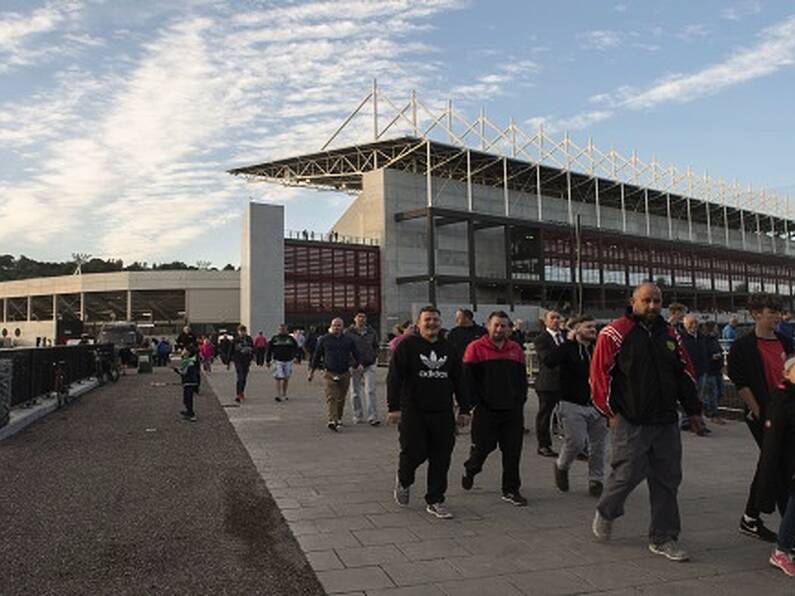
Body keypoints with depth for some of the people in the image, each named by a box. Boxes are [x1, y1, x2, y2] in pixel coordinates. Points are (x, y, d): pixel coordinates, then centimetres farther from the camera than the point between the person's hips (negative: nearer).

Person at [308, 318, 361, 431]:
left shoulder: (348, 340, 8)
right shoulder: (324, 340, 4)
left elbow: (355, 354, 14)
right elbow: (316, 356, 9)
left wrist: (358, 364, -3)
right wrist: (312, 371, 9)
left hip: (344, 374, 2)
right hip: (329, 374, -2)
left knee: (341, 399, 11)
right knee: (331, 397, -14)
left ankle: (338, 418, 28)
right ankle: (332, 421, -23)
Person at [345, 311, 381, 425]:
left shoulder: (371, 332, 7)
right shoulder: (348, 332, -1)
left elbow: (376, 346, 20)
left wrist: (374, 357, 5)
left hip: (369, 365, 1)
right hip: (354, 366, -1)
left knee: (370, 391, -7)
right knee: (355, 393, 7)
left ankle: (373, 417, -7)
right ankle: (358, 416, 20)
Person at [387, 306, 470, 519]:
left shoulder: (449, 348, 13)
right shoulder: (407, 346, -2)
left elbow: (458, 381, 17)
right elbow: (394, 378, -8)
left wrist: (464, 409, 14)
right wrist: (394, 407, -16)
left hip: (443, 413, 4)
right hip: (413, 412, -4)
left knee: (441, 458, 3)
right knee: (414, 452, -4)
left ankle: (435, 501, 17)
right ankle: (403, 481, 29)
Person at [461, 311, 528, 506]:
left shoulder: (516, 349, 9)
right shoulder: (475, 348, -5)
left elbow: (522, 378, 14)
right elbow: (468, 379, -7)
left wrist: (520, 401, 5)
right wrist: (476, 404, -10)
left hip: (513, 410, 4)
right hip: (486, 410, -4)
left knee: (512, 451, 5)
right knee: (483, 446, 6)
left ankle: (511, 490, 17)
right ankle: (470, 470, 37)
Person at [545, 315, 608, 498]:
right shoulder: (568, 348, -7)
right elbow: (550, 361, -26)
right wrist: (569, 340, -23)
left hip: (596, 405, 5)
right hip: (573, 405, -5)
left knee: (599, 445, 6)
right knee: (576, 442, -7)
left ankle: (596, 481, 20)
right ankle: (561, 466, 22)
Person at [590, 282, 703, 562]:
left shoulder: (670, 334, 11)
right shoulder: (615, 333, -7)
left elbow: (685, 373, 18)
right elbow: (600, 374, -8)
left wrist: (693, 409, 15)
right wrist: (611, 411, -9)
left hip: (666, 422, 6)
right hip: (631, 422, -6)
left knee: (667, 479, 7)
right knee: (628, 473, -3)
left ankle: (663, 538, 20)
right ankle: (605, 512, 26)